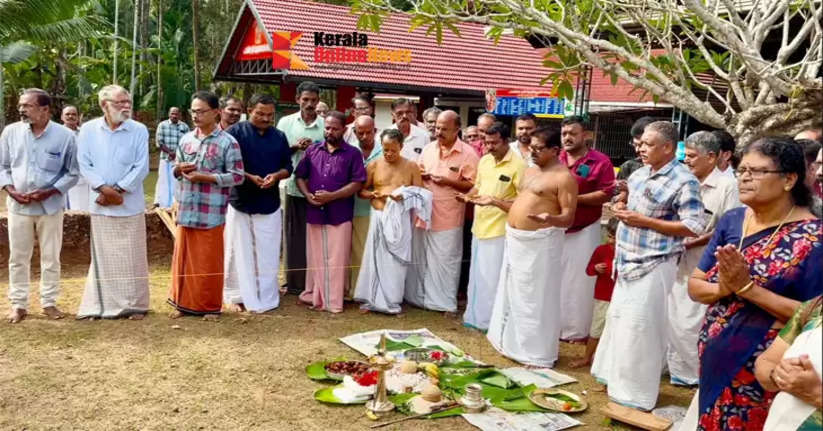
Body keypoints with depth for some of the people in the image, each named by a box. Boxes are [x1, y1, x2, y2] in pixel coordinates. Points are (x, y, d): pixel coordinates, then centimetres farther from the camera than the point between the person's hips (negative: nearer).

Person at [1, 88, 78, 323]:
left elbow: (72, 173, -2)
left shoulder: (65, 136, -7)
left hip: (50, 206, -2)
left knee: (51, 257, 7)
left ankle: (49, 302, 20)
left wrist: (49, 192, -13)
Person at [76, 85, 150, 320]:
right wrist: (104, 188, -14)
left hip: (130, 204, -1)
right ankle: (100, 305, 20)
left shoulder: (139, 130, -3)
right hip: (100, 204, 1)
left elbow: (141, 167, -7)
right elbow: (84, 164, -1)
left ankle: (135, 305, 15)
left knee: (132, 257, 4)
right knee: (103, 256, 9)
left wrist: (118, 190, -13)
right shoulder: (88, 129, 1)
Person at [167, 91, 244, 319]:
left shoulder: (228, 142, -7)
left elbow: (237, 176, -10)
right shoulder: (186, 139, 9)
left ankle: (210, 306, 19)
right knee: (183, 257, 12)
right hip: (186, 210, 5)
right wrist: (179, 169, -6)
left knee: (209, 261, 5)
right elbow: (176, 170, 19)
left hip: (211, 213, -5)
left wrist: (204, 177, -17)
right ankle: (183, 302, 26)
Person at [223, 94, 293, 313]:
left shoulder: (279, 136, 8)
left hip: (269, 204, 3)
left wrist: (276, 175, -10)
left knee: (268, 254, 7)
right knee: (239, 252, 5)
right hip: (240, 202, -3)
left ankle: (267, 297, 19)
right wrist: (250, 177, -19)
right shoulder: (235, 132, -5)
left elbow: (287, 167, 11)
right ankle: (236, 296, 19)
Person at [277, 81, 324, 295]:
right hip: (295, 186, 1)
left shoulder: (325, 125, 2)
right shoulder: (286, 122, 7)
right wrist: (295, 147, -9)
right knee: (295, 235, 7)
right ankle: (295, 282, 18)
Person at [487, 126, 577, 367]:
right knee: (514, 293, 16)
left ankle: (538, 353, 9)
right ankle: (513, 343, 30)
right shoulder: (530, 171, 14)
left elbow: (569, 218, -16)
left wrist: (550, 218, -36)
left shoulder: (564, 178, -12)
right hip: (516, 239, 9)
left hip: (540, 243, -9)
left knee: (538, 297, -2)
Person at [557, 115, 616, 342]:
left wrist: (575, 198, -18)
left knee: (579, 281, 2)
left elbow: (606, 194, -12)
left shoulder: (600, 161, -6)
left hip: (583, 231, -4)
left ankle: (577, 330, 14)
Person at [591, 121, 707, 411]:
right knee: (618, 318, 17)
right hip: (629, 261, 8)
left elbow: (694, 227, -19)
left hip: (653, 265, -8)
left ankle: (635, 394, 12)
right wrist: (621, 209, -1)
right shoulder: (640, 173, 8)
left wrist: (644, 221, -21)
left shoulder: (684, 181, -15)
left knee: (638, 326, -3)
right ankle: (616, 376, 34)